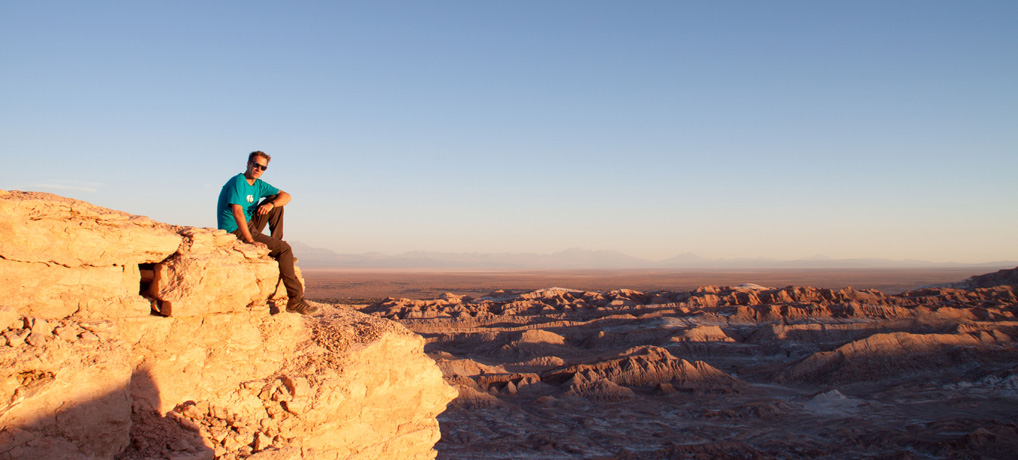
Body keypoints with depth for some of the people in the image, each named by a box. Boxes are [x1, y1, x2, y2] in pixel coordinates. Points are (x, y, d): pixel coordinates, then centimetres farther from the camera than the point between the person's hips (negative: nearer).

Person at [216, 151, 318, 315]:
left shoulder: (259, 184, 9)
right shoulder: (238, 182, -17)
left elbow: (286, 196, 7)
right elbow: (237, 212, -27)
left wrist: (271, 204, -16)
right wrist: (251, 241, -33)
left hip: (249, 225, 9)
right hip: (235, 232, -9)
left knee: (276, 202, 5)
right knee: (284, 249, -17)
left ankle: (276, 244, 1)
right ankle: (295, 300, -19)